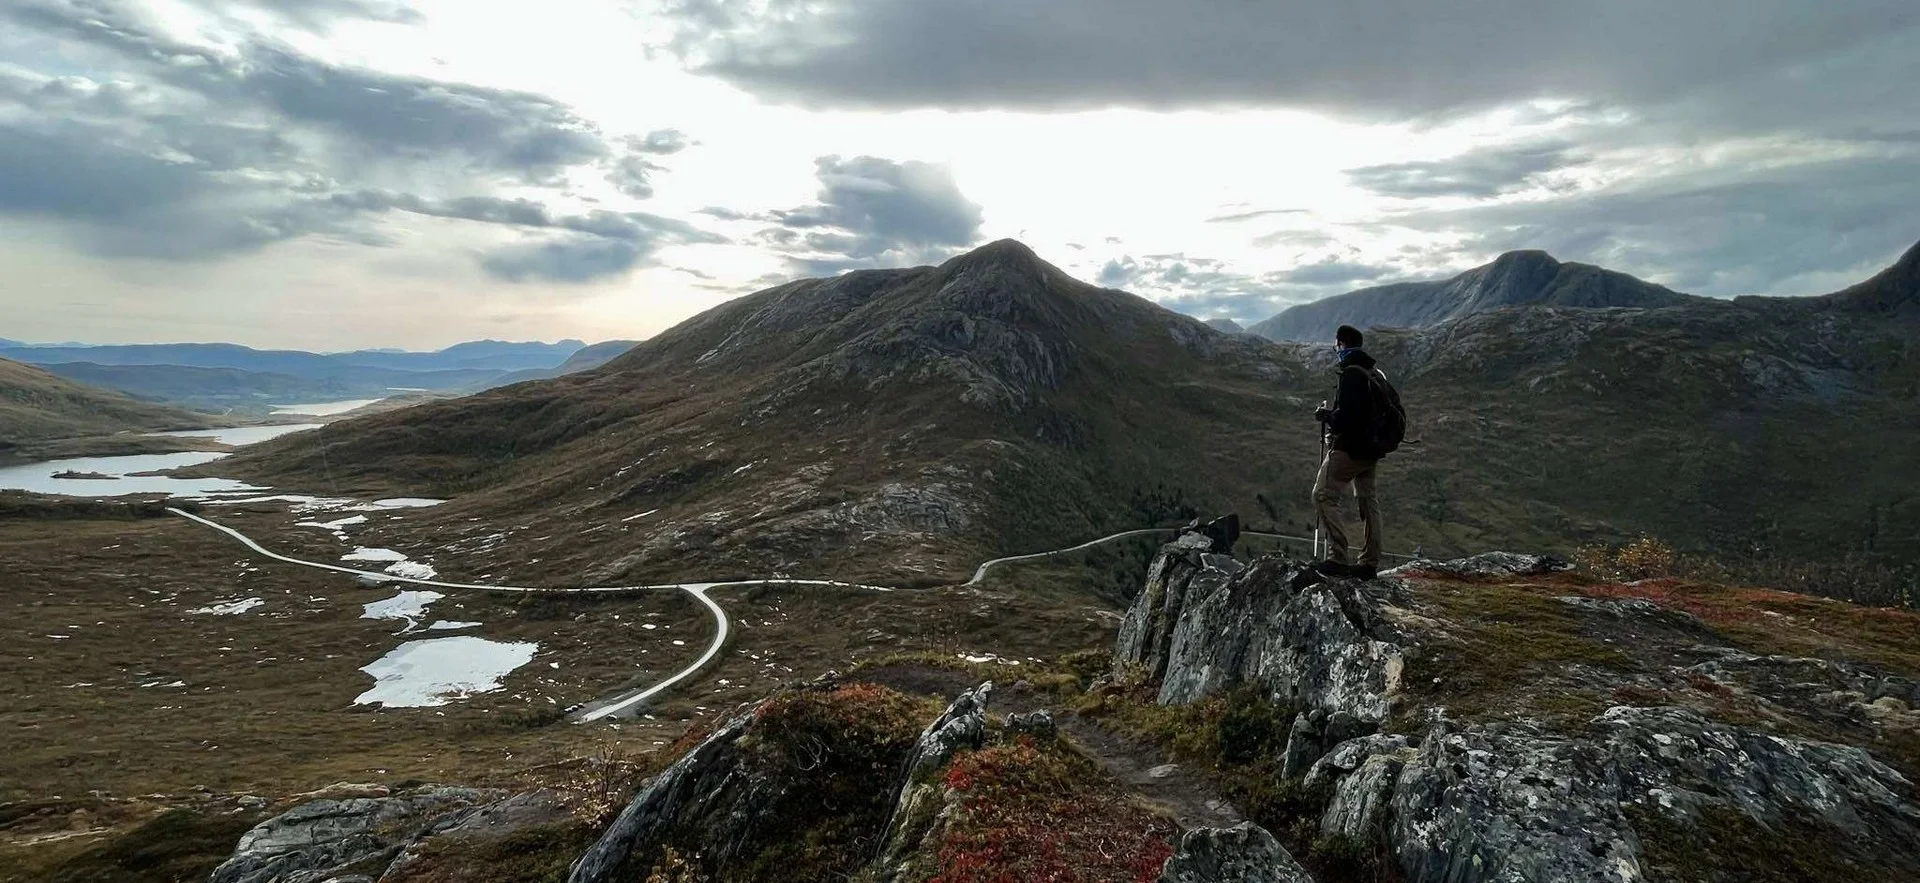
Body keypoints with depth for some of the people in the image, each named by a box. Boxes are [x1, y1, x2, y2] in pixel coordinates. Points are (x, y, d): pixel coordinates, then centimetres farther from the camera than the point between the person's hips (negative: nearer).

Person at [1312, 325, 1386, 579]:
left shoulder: (1351, 374, -17)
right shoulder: (1376, 374, 12)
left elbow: (1345, 417, -24)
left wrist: (1326, 414, -6)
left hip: (1348, 448, -10)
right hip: (1371, 450, 10)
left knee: (1324, 496, -5)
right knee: (1367, 499, 15)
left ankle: (1339, 559, -11)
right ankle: (1370, 563, 19)